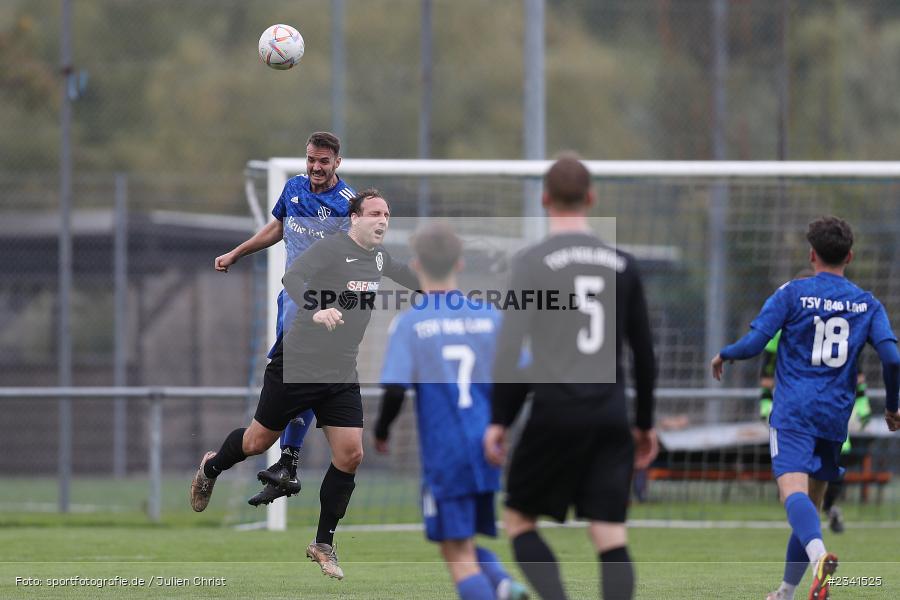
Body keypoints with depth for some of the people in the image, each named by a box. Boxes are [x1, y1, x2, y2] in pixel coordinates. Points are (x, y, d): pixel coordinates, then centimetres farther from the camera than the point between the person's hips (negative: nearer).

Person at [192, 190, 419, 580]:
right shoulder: (332, 247, -16)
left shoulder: (379, 257, 8)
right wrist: (316, 311, -48)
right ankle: (211, 468, 42)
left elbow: (414, 281, 29)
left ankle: (323, 544, 7)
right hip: (298, 363, -6)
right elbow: (292, 278, -32)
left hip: (341, 373, 6)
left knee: (350, 455, -6)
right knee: (259, 441, 8)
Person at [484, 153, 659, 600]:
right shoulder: (622, 265, 11)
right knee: (611, 537, 1)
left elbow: (510, 347, -7)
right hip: (611, 419, 3)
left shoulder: (532, 262, -2)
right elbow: (644, 352, 15)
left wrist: (498, 420, -2)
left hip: (556, 412, -3)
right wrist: (646, 423, 24)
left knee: (518, 518, 10)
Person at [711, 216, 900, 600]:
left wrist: (723, 355, 16)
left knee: (793, 490, -22)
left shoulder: (792, 294, 1)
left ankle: (819, 555, -51)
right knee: (812, 501, 17)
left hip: (793, 412, -4)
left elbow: (754, 343, -6)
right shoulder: (868, 305, 9)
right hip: (836, 416, 4)